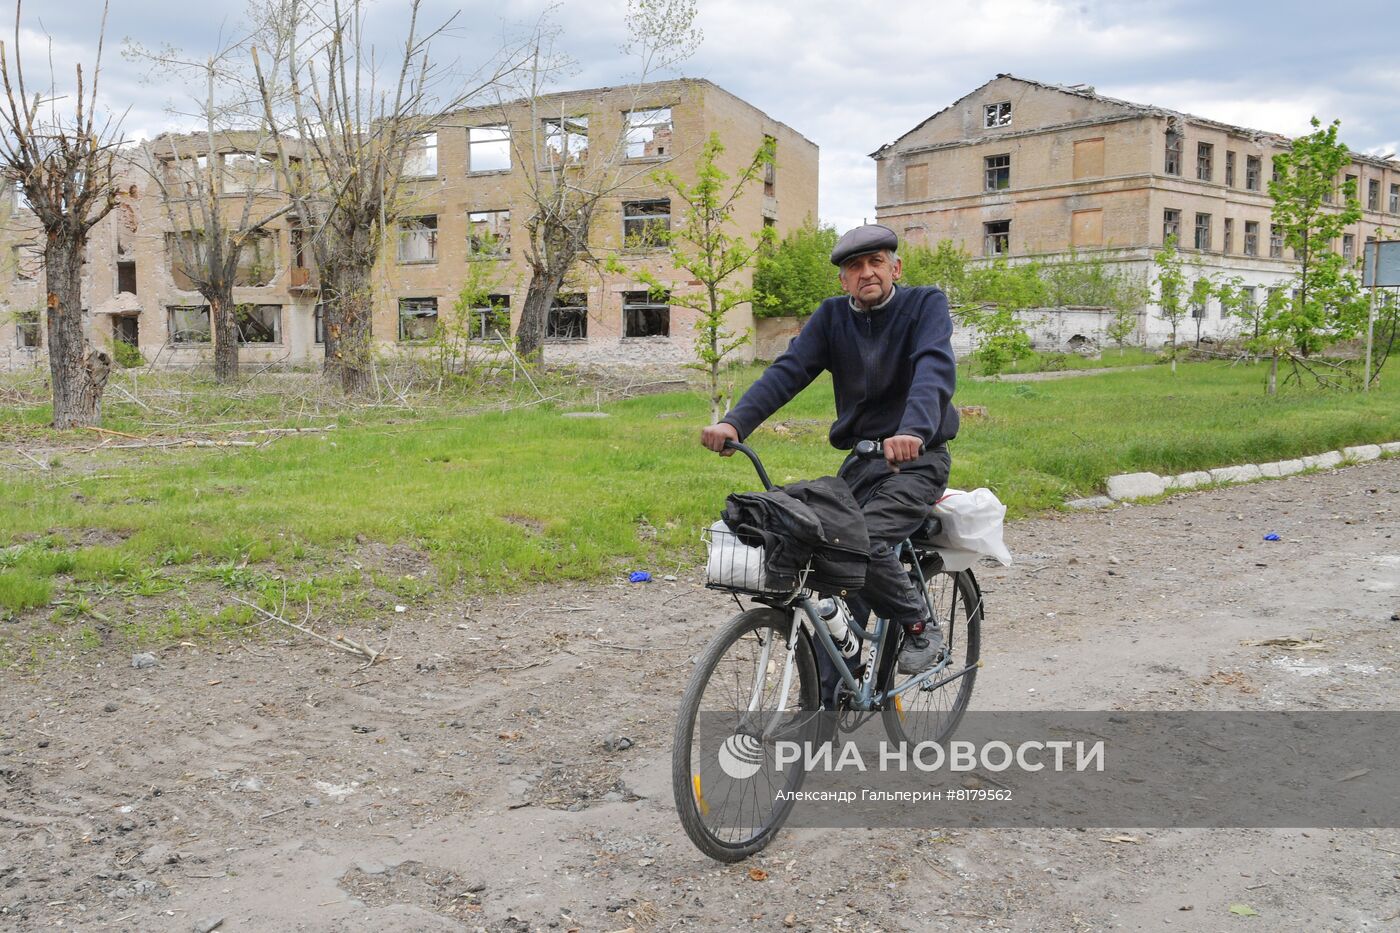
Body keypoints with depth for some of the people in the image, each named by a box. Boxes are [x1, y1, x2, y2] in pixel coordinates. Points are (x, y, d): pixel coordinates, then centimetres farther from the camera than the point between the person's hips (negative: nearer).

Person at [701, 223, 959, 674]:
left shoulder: (926, 304, -7)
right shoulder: (832, 316, 5)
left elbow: (936, 368, -26)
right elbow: (787, 370, -8)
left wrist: (914, 430, -46)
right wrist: (734, 422, -26)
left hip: (916, 459, -5)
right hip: (860, 459, 5)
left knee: (865, 542, -26)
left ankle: (921, 626, 0)